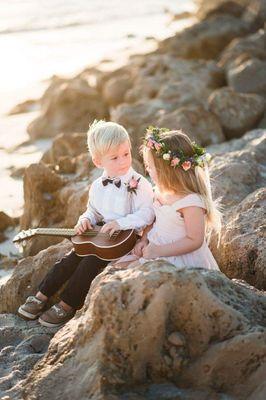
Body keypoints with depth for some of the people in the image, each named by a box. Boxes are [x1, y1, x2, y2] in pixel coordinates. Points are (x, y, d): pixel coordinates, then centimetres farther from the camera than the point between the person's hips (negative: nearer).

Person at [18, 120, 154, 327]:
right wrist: (86, 220, -3)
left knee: (91, 263, -20)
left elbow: (147, 214, -21)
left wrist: (120, 222, -28)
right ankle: (41, 297, 8)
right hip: (100, 237, 7)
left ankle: (67, 306, -5)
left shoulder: (139, 184, -15)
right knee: (70, 259, -4)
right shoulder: (98, 186, 6)